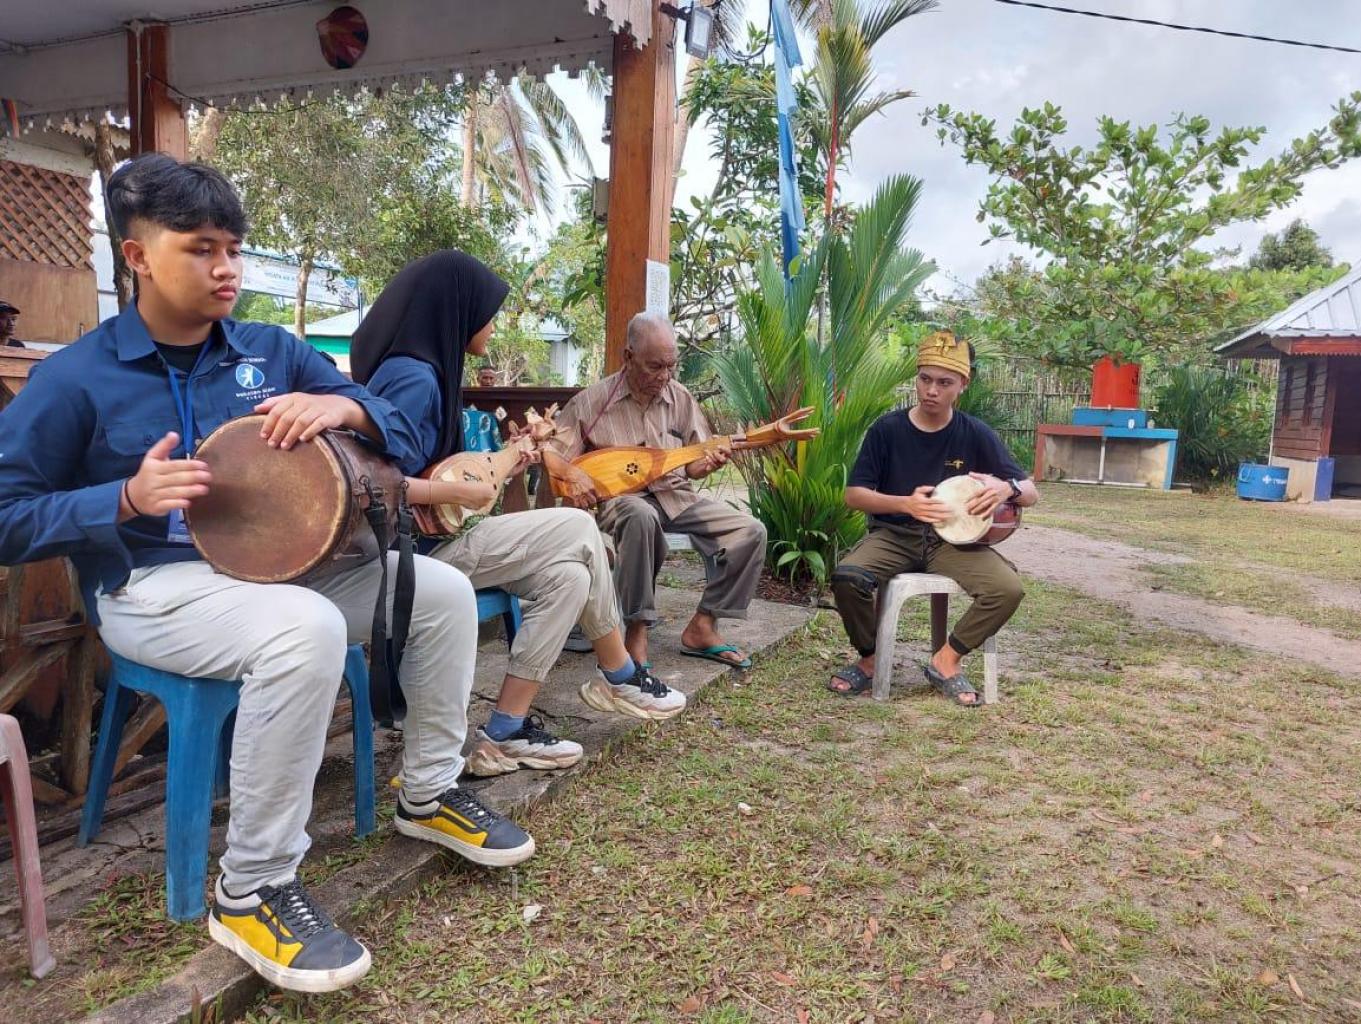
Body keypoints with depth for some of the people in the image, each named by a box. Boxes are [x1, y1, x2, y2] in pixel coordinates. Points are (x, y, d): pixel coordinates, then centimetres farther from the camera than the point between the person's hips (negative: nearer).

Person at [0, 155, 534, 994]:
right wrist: (129, 498, -20)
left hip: (276, 562, 6)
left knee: (441, 590, -8)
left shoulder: (272, 351, 5)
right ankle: (251, 893, -19)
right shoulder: (74, 380, -6)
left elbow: (403, 436, 4)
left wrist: (342, 407, -19)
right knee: (307, 629, -37)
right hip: (150, 586, -5)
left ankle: (429, 794, 12)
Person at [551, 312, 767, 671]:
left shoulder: (680, 398, 7)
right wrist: (572, 473, -21)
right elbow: (550, 454, 0)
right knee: (641, 516, -42)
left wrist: (708, 463, -12)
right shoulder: (591, 402, -3)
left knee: (751, 532, -13)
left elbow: (692, 465, 11)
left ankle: (701, 627, -4)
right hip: (620, 497, -4)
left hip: (676, 495, 5)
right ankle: (636, 631, -28)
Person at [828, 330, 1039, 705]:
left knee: (1008, 589, -25)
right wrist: (906, 503, -24)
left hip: (953, 539, 1)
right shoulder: (887, 428, -4)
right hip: (894, 534, -1)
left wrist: (1006, 488, -24)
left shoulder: (975, 434, -1)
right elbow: (854, 494, -6)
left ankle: (946, 661, -2)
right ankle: (870, 661, -4)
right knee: (847, 576, -31)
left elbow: (1031, 492, 1)